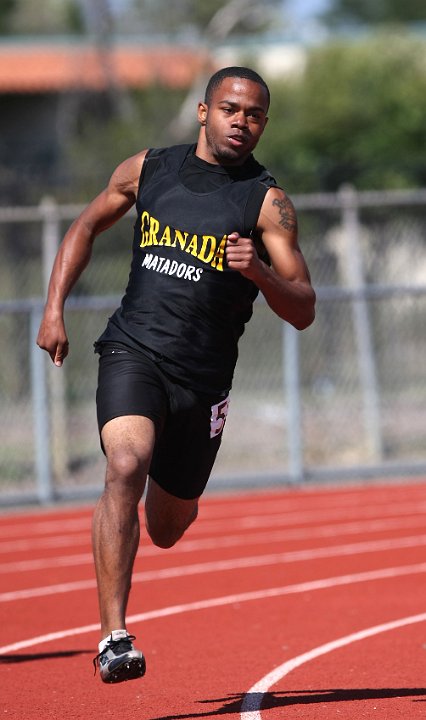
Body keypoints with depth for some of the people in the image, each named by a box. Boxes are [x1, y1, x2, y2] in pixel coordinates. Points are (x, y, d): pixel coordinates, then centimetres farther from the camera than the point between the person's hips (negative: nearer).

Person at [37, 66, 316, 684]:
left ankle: (177, 496, 55)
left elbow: (303, 313, -5)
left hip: (203, 377, 1)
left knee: (166, 530, 14)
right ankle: (114, 636, -30)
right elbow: (87, 226, 21)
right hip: (133, 350, -1)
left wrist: (258, 272, -24)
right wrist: (54, 308, 11)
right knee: (126, 466, -29)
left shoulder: (267, 202, -2)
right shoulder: (148, 169, 5)